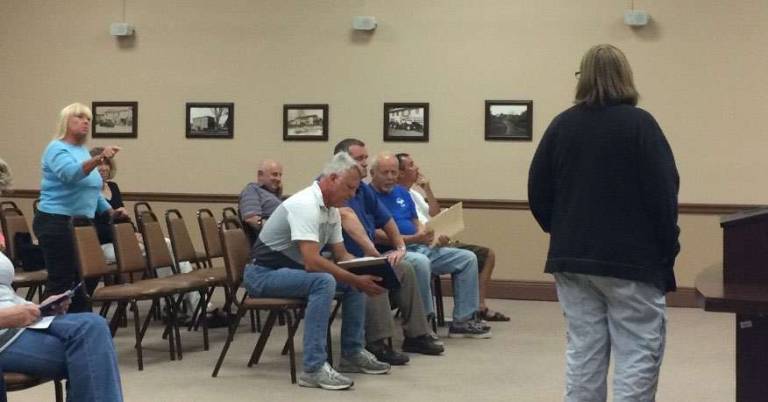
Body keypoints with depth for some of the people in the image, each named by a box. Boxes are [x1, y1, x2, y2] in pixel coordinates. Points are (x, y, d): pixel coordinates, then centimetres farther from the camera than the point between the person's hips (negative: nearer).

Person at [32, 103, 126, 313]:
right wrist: (98, 159, -47)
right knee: (61, 281, -8)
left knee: (87, 279, 11)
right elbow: (71, 173, -33)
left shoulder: (83, 151, 16)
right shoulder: (57, 149, -11)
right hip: (57, 224, -9)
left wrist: (111, 211, 14)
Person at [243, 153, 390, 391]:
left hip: (294, 270, 10)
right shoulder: (305, 205, -25)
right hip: (264, 274, -10)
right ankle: (314, 368, -33)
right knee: (324, 281, -33)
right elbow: (312, 261, -33)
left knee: (356, 282, 2)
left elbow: (342, 255, 12)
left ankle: (352, 353, 11)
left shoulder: (331, 210, 5)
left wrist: (365, 274, -8)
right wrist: (356, 280, -28)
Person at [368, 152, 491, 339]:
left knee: (467, 259, 2)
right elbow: (376, 234, -17)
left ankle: (463, 320, 1)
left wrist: (427, 235, 0)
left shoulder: (402, 192, 20)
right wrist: (413, 239, -22)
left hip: (421, 248, 9)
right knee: (421, 262, -41)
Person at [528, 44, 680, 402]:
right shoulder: (638, 124, -9)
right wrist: (668, 249, -1)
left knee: (583, 351, 10)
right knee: (638, 353, 0)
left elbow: (537, 192, 7)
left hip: (572, 257, 5)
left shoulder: (561, 125, 4)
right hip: (631, 260, -5)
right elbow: (663, 193, -11)